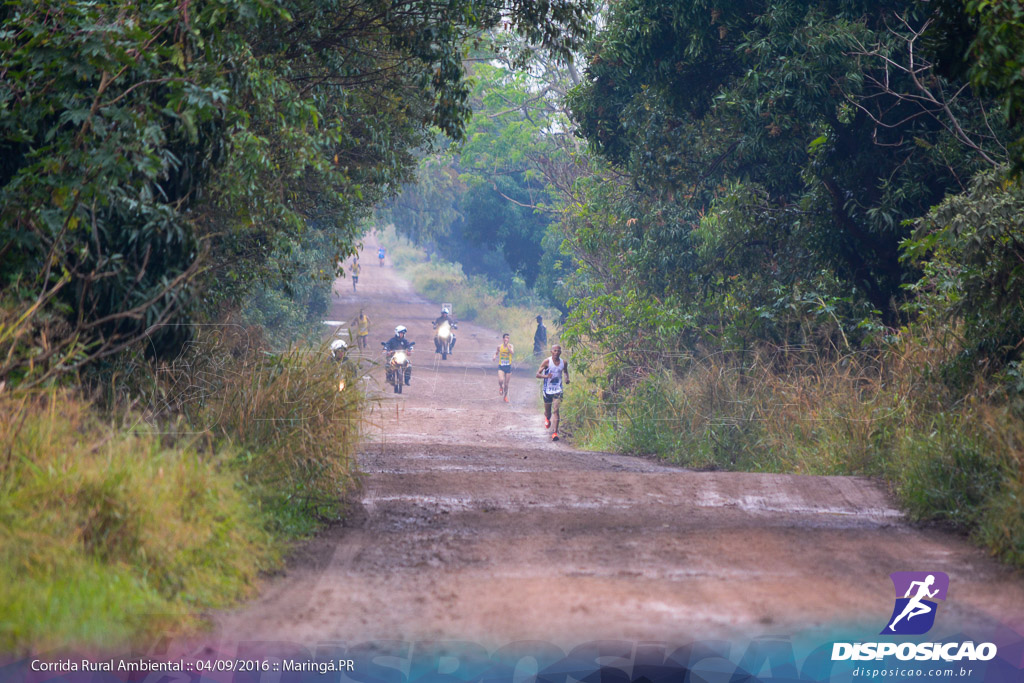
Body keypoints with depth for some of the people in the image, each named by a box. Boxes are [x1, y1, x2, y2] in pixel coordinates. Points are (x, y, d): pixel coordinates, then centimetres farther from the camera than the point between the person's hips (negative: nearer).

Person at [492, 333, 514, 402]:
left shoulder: (510, 346, -6)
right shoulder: (499, 346, 1)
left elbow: (512, 353, -25)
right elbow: (496, 352, 20)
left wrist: (507, 345, -28)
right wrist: (495, 357, -1)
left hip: (508, 366, 0)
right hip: (501, 366, 0)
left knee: (506, 384, 6)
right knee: (501, 380, -23)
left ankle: (505, 396, 29)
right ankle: (501, 387, 13)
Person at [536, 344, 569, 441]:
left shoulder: (564, 363, -1)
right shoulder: (547, 361, -10)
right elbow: (538, 374, -10)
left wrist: (567, 379, -1)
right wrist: (546, 376, -31)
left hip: (558, 390, 0)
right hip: (547, 389, 0)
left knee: (556, 410, -12)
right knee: (548, 411, 14)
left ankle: (555, 432, -13)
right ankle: (547, 419, 51)